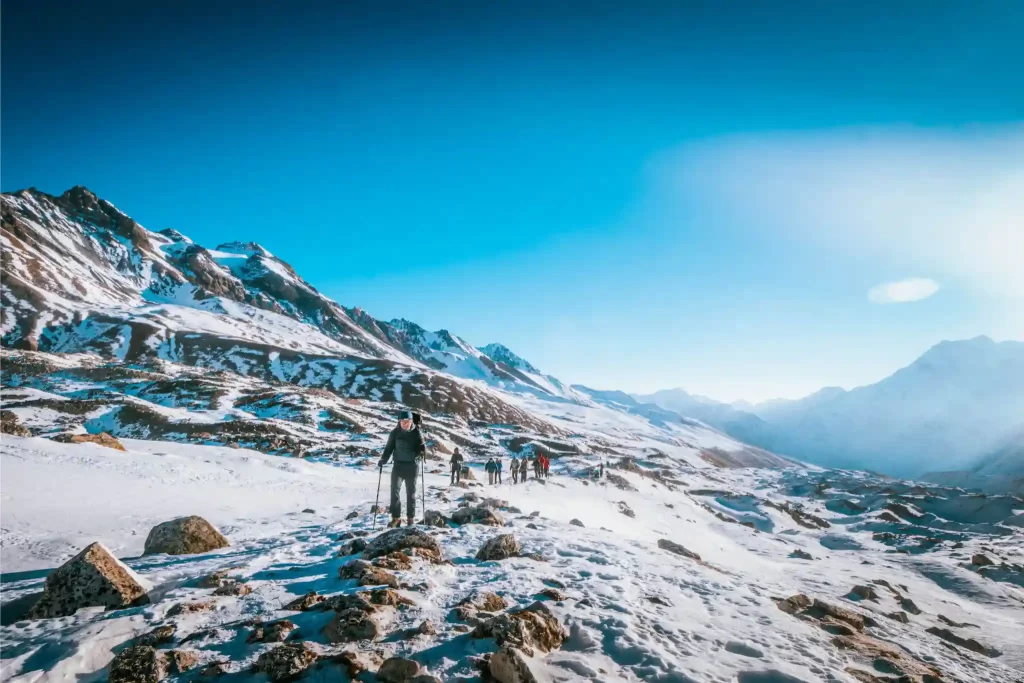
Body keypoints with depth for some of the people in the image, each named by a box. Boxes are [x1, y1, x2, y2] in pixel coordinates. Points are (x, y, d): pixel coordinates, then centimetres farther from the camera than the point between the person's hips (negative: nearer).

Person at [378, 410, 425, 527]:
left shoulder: (416, 433, -4)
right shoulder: (395, 433, -1)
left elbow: (422, 447, -2)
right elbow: (389, 448, 5)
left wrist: (422, 450, -25)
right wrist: (383, 460, -8)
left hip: (411, 466, -1)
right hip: (398, 465, 1)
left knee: (411, 492, 8)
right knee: (394, 490, -10)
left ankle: (411, 518, 20)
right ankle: (396, 517, -1)